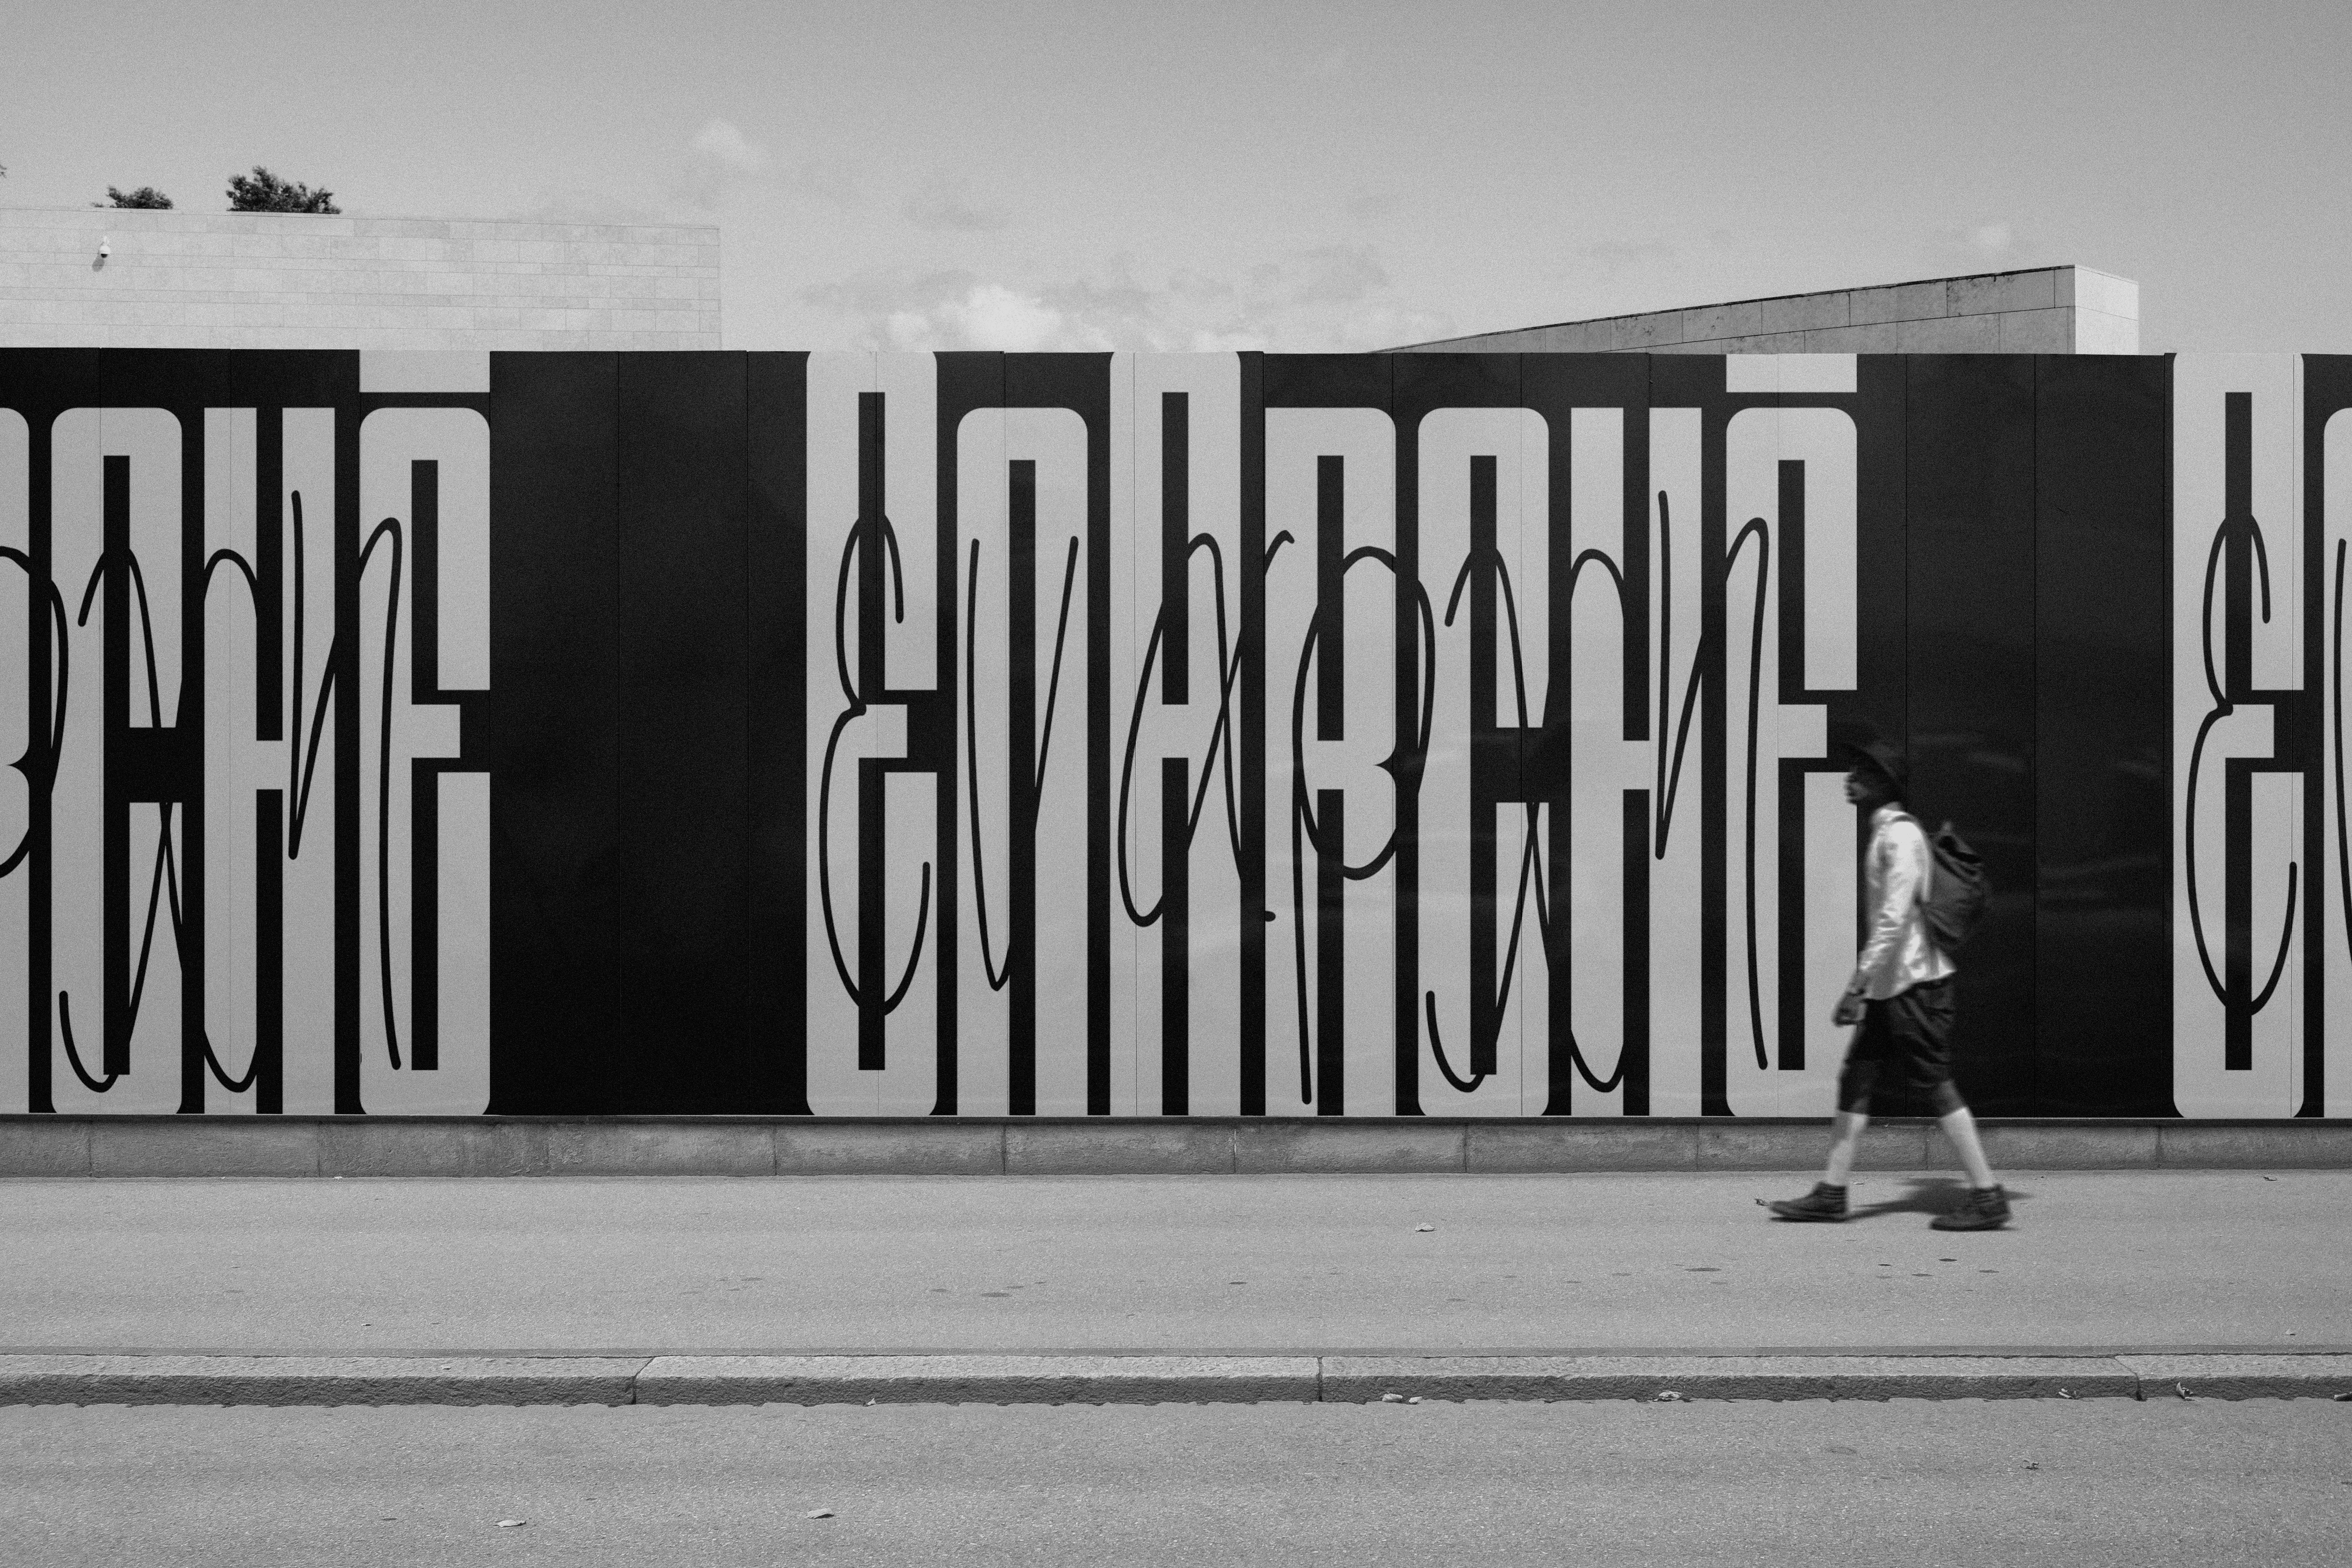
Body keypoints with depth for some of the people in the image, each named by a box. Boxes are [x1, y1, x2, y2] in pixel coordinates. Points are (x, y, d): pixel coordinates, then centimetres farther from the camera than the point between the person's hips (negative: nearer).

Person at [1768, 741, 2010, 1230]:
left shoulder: (1900, 835, -14)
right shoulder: (1884, 835, 15)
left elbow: (1895, 918, -23)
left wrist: (1858, 984, -24)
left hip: (1914, 982, -10)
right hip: (1891, 984, 10)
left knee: (1935, 1086, -6)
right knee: (1855, 1079, 8)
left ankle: (1988, 1196, 0)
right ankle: (1831, 1194, 12)